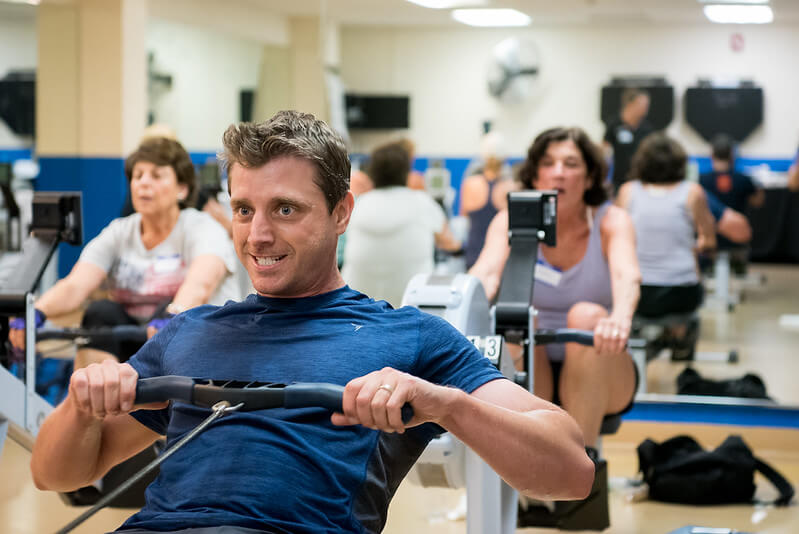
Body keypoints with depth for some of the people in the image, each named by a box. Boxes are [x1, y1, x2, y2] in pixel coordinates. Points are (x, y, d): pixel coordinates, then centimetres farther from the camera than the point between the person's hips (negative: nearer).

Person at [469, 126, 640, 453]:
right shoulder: (511, 222, -4)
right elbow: (486, 273, -24)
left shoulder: (611, 221, -7)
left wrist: (620, 319, -52)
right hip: (533, 380, 1)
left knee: (586, 316, -31)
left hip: (598, 379, 0)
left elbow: (626, 276, -28)